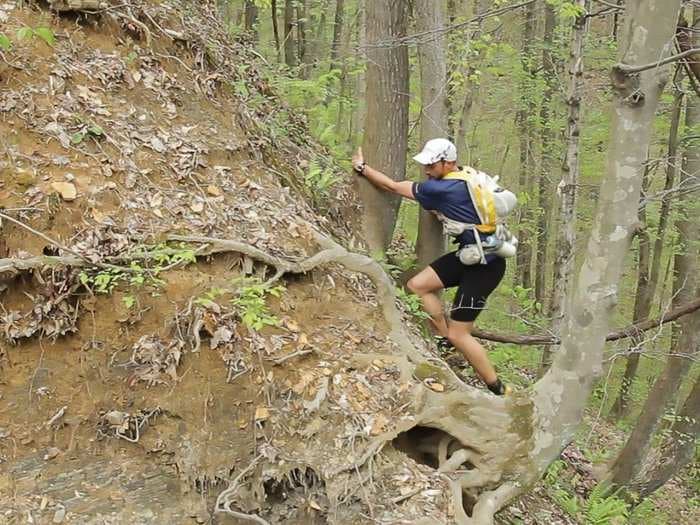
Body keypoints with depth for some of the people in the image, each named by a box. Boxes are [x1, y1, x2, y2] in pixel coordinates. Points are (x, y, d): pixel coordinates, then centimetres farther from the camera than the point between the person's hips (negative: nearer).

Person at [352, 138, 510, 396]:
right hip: (470, 254, 9)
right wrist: (440, 212, 6)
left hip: (485, 265, -9)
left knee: (458, 334, -2)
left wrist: (362, 167, 1)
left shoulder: (443, 188, -21)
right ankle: (449, 344, 15)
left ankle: (499, 390, 11)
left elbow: (394, 187, -10)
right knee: (417, 285, 4)